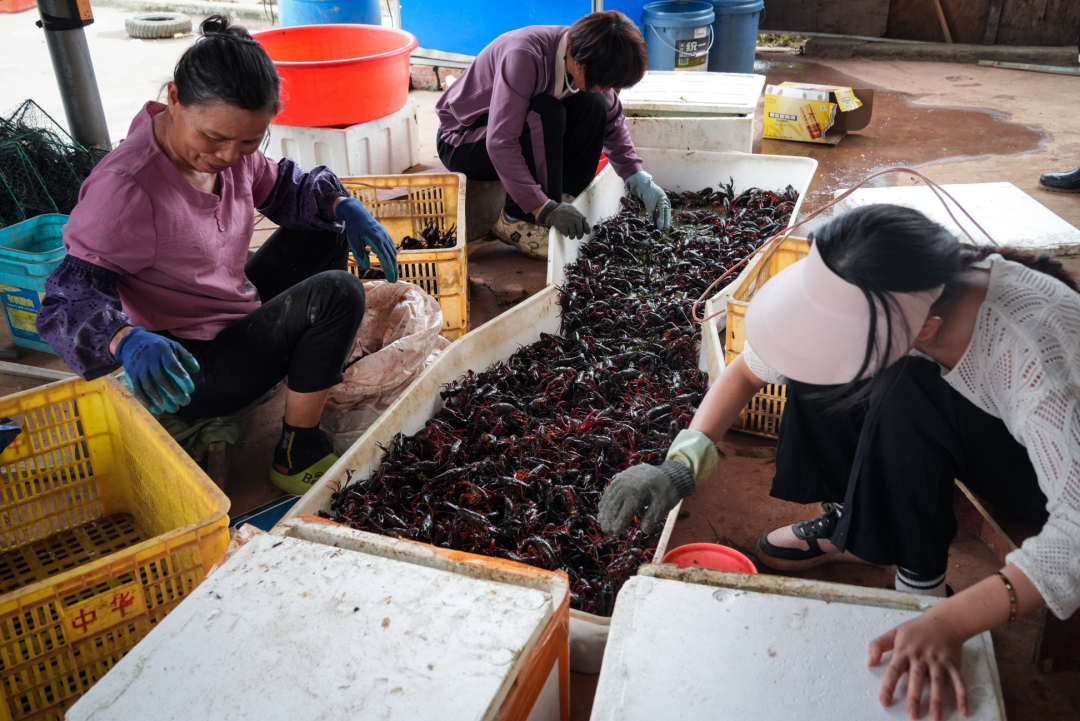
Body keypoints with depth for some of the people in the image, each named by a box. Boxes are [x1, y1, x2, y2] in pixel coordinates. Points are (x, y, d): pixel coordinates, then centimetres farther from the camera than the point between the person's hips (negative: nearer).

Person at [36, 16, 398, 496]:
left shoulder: (226, 147, -6)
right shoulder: (126, 187, -30)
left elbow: (279, 187, 11)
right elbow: (73, 295, -30)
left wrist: (342, 205, -8)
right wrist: (128, 342, -51)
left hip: (236, 319, 9)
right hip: (190, 370, -9)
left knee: (322, 233, 11)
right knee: (338, 294, -22)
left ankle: (315, 366, 23)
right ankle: (296, 455, -10)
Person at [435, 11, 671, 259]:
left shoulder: (587, 59, -13)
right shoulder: (524, 56, -34)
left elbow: (612, 121, 1)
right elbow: (500, 144, -37)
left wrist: (638, 178, -10)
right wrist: (543, 208, -40)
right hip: (461, 141, -7)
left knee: (594, 106, -15)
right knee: (547, 113, -34)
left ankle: (561, 202, -12)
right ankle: (516, 221, -23)